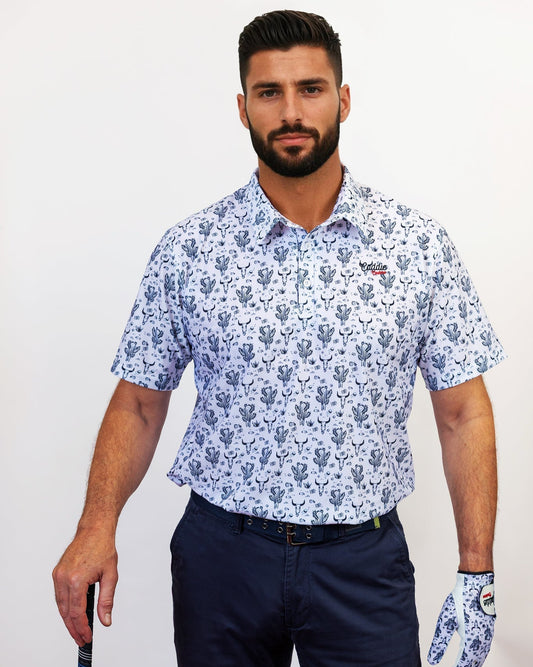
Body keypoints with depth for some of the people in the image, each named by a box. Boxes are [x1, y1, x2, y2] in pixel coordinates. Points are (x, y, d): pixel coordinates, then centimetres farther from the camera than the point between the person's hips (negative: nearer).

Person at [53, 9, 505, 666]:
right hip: (222, 554, 1)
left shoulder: (417, 243, -4)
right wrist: (97, 526, -13)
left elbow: (463, 414, -1)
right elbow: (139, 401, 1)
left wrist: (477, 573, -5)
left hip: (363, 560, 0)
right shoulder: (189, 248, -3)